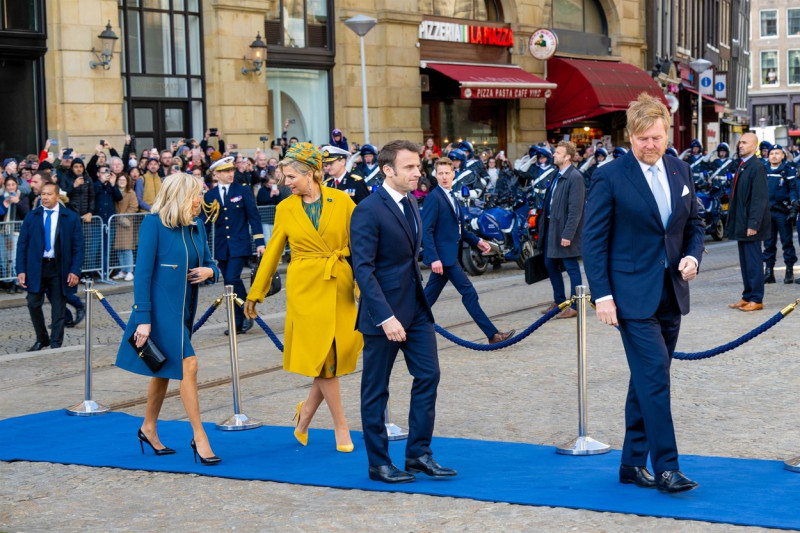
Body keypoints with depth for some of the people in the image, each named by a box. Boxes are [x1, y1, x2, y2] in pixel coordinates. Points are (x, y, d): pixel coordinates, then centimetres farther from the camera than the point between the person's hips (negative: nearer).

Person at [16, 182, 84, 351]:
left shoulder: (71, 218, -1)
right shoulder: (31, 217, 4)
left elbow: (78, 247, 0)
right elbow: (22, 245, 4)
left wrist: (75, 271, -10)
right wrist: (21, 270, -4)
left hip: (60, 268, -1)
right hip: (36, 267, 2)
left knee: (58, 308, 3)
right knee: (33, 304, 1)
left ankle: (56, 343, 13)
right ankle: (41, 339, 20)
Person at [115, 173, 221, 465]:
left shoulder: (196, 226, 7)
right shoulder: (154, 223, -12)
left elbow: (208, 264, 17)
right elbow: (142, 272, -14)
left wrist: (209, 271, -9)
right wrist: (143, 318, -17)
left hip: (184, 309, 7)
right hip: (161, 308, -7)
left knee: (165, 368, 16)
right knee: (187, 365, -13)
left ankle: (149, 429, 31)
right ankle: (199, 437, -7)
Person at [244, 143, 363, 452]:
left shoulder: (341, 201, 0)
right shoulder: (285, 209, 4)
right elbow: (272, 253, 9)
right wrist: (255, 294, 11)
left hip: (340, 285, 1)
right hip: (305, 287, -1)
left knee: (338, 353, 2)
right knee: (322, 356, -2)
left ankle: (307, 411, 24)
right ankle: (341, 426, 9)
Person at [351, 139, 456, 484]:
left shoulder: (411, 203, 9)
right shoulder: (368, 211, -16)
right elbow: (363, 269, -20)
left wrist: (420, 293, 13)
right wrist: (386, 317, -25)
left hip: (416, 307, 8)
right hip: (385, 312, -8)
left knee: (428, 375, 4)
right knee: (376, 389, 4)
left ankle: (418, 453, 14)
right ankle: (378, 463, 14)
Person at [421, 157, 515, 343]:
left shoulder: (451, 197, 15)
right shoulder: (434, 198, -13)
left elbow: (459, 228, 22)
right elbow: (427, 231, -18)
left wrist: (477, 241, 9)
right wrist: (434, 258, -25)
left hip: (448, 255, 9)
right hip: (443, 255, -9)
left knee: (429, 297, 12)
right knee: (469, 293, -6)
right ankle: (492, 334, -2)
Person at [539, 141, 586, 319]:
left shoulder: (575, 178, -16)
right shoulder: (557, 176, 11)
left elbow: (575, 210, -20)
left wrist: (568, 235, -22)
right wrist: (544, 226, 14)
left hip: (565, 230, -9)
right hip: (551, 226, 9)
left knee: (571, 268, 0)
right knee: (550, 264, 16)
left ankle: (574, 306, 7)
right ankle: (559, 300, 29)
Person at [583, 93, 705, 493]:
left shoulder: (680, 171, 9)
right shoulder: (610, 177, -8)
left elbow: (694, 224, 18)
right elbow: (594, 240, -8)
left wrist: (693, 256, -3)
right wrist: (602, 295, -13)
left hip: (671, 294, 6)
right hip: (634, 295, -6)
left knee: (646, 381, 12)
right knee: (655, 378, -12)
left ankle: (633, 464, 21)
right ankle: (665, 468, -8)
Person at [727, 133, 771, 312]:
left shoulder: (757, 167, -14)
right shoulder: (741, 166, 13)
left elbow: (759, 198, -19)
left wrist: (753, 224, -22)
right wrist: (733, 220, 16)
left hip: (750, 224, -9)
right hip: (741, 223, 9)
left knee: (753, 261, -3)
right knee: (745, 261, 13)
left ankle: (756, 300, 2)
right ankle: (747, 297, 20)